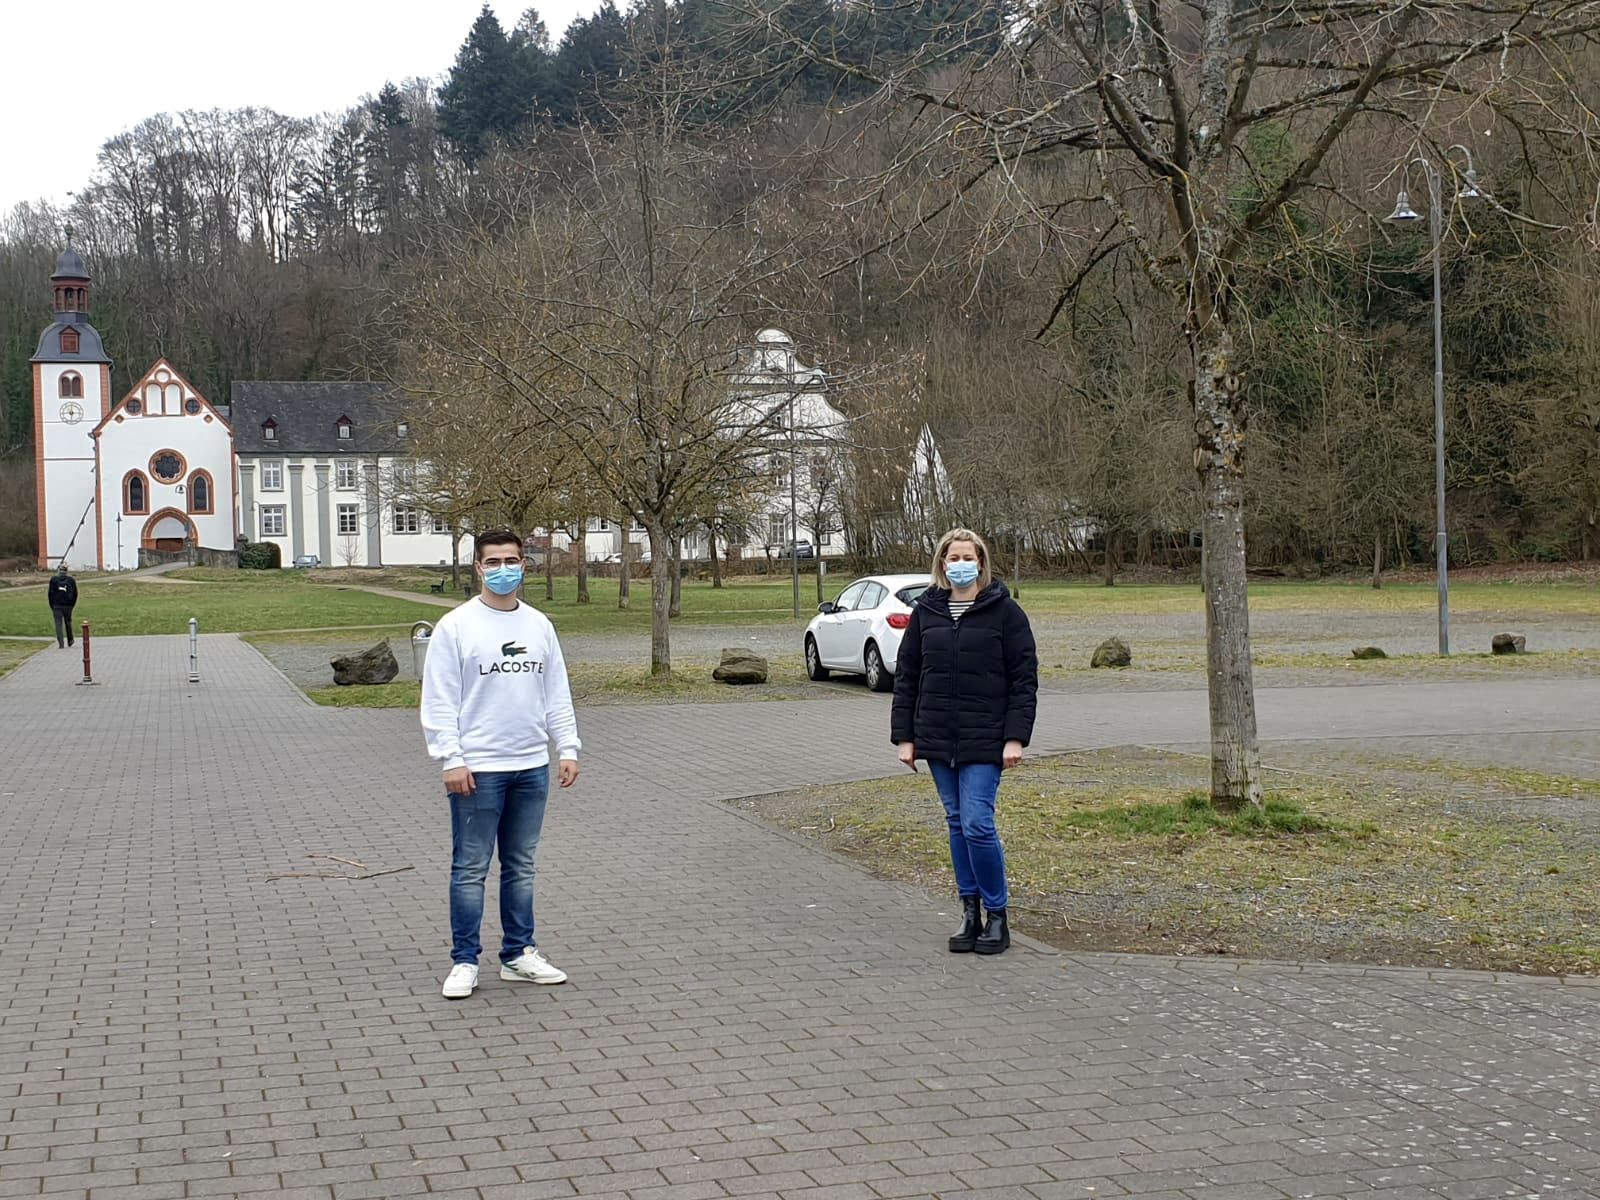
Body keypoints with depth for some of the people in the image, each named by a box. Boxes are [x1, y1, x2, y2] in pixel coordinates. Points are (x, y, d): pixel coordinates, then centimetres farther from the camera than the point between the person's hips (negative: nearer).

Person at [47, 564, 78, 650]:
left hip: (57, 605, -2)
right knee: (68, 623, 18)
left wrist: (52, 606, 7)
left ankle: (61, 644, -10)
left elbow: (50, 593, -1)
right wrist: (72, 604, 13)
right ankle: (70, 641, 27)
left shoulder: (53, 579, -1)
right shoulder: (71, 580, 2)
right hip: (68, 605, 2)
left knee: (58, 624, -1)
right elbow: (75, 594, 4)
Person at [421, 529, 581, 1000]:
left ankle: (519, 954, 21)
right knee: (471, 868, 1)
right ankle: (464, 961, 9)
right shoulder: (456, 626, -5)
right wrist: (451, 760, -14)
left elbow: (557, 695, 14)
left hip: (532, 767, 5)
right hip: (477, 770, -5)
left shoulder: (539, 625, 9)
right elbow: (439, 701, -7)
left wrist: (568, 749, 6)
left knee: (521, 866, 12)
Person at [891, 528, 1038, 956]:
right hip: (937, 741, 4)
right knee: (957, 824, 9)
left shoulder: (1003, 611, -2)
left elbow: (1024, 678, -3)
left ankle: (997, 916, 3)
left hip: (984, 742, -4)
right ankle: (970, 912, 18)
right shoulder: (926, 612, 8)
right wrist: (904, 737, 6)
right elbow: (906, 677, 11)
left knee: (977, 824, -10)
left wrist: (1016, 737, -10)